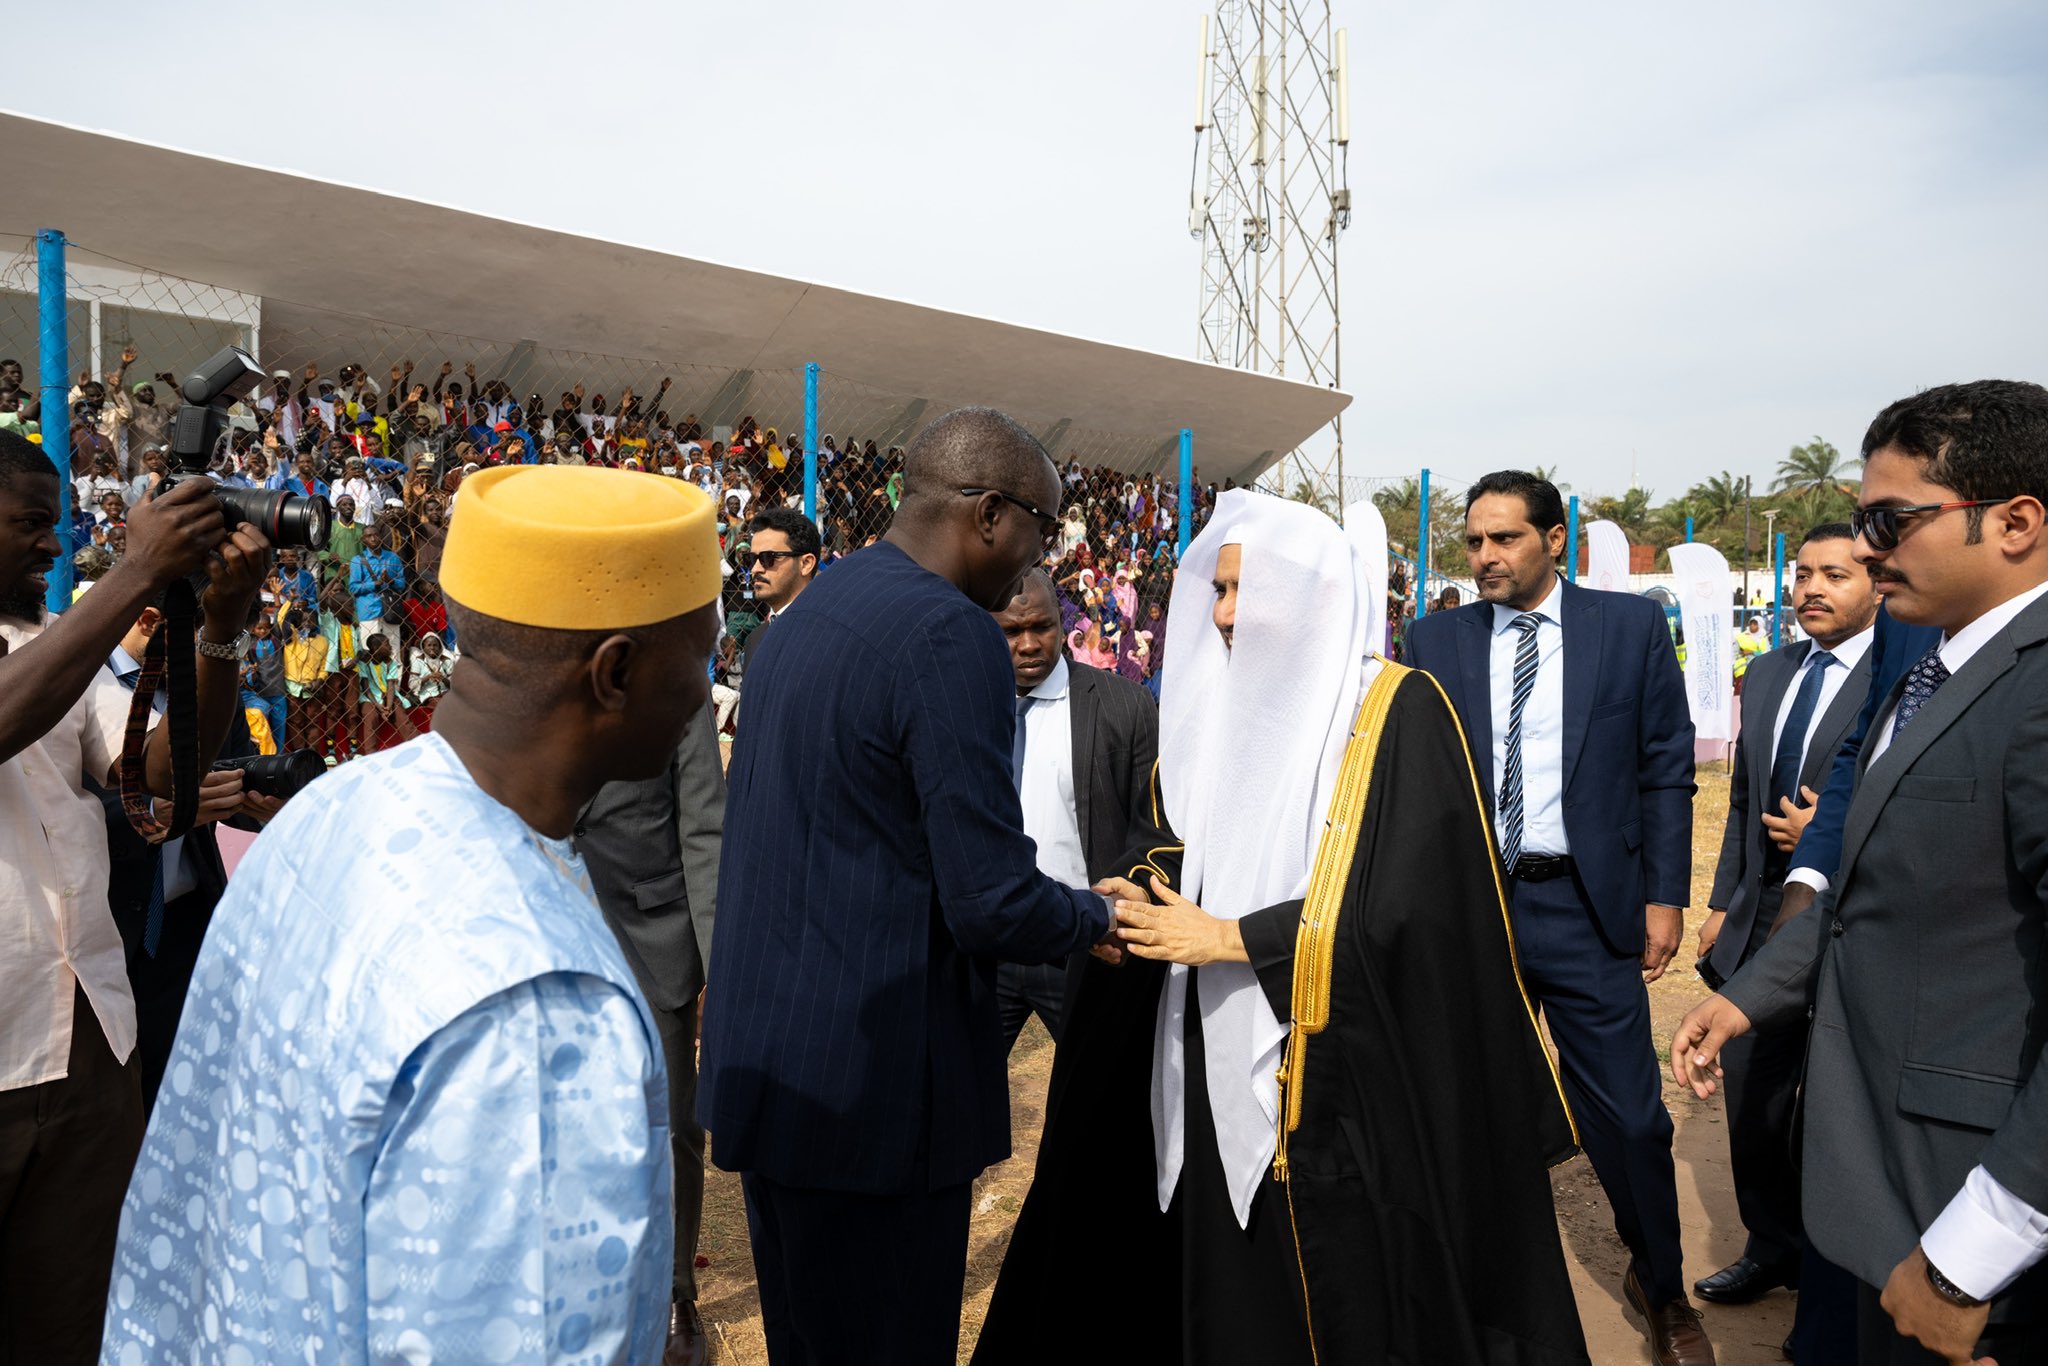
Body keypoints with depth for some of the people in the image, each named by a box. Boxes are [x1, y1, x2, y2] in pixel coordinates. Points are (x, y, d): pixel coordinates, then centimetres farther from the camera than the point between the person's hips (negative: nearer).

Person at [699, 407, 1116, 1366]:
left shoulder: (805, 614, 10)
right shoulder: (951, 636, -19)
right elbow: (994, 906, -22)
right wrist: (1098, 918, -1)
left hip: (763, 1065, 9)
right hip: (873, 1090, -9)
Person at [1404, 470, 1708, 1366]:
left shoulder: (1631, 627, 0)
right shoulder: (1435, 641, 3)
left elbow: (1667, 770, 2)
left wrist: (1665, 895, -2)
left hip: (1584, 907, -1)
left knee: (1630, 1118, 5)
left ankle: (1660, 1288, 31)